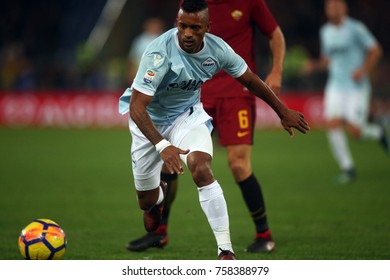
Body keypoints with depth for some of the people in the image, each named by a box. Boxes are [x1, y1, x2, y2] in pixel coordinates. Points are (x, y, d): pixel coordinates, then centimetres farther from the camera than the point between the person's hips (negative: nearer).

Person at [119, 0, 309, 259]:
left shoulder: (216, 48, -17)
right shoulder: (160, 51, -33)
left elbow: (251, 80, 2)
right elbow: (136, 107, -35)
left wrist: (283, 112, 11)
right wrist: (162, 146, -47)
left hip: (188, 114, 2)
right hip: (149, 120, -2)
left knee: (202, 170, -28)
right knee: (147, 202, 7)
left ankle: (226, 250, -23)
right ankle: (158, 194, 50)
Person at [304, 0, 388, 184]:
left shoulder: (355, 28, -8)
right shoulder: (325, 31, 10)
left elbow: (375, 51, -5)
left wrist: (364, 70, -18)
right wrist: (314, 65, 3)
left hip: (357, 86, -5)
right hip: (336, 85, 5)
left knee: (353, 130, -12)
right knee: (333, 124, -14)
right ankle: (347, 168, -5)